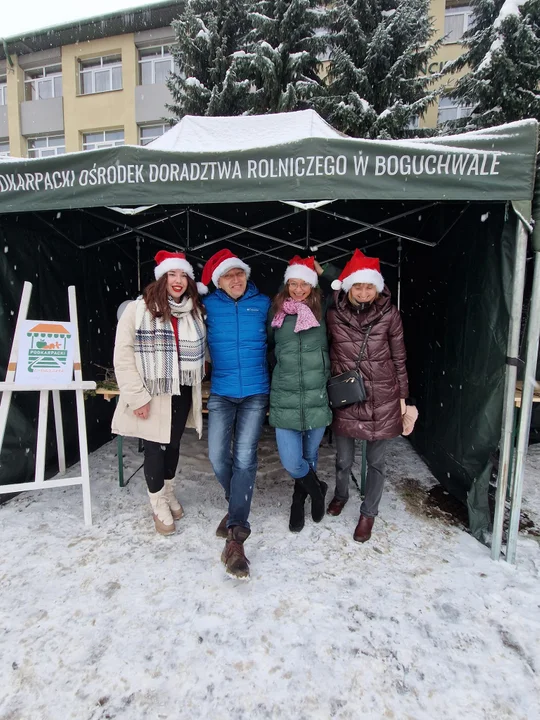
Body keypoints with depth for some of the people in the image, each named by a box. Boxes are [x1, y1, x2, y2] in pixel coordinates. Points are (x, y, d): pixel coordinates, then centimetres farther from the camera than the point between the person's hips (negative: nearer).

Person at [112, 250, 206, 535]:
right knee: (155, 446, 5)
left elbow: (199, 352, 14)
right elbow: (123, 354, -12)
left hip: (182, 393, 4)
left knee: (173, 443, 17)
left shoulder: (195, 312, 7)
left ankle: (169, 492, 40)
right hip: (152, 394, -4)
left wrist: (195, 384, 6)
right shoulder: (138, 309, -9)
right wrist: (136, 395, -16)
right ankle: (158, 502, 28)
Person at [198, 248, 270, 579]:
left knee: (245, 458, -7)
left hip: (256, 393, -1)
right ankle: (237, 505, 30)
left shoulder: (263, 303, 3)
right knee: (219, 455, -2)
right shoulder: (208, 306, 2)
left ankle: (236, 538, 0)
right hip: (221, 393, 1)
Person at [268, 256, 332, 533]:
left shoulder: (322, 312, 1)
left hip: (317, 398, 1)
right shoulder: (277, 313, 3)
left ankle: (299, 500, 42)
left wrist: (321, 271, 5)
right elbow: (267, 344, 16)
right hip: (285, 400, 0)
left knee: (310, 456, 15)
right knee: (292, 463, -4)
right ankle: (317, 490, 28)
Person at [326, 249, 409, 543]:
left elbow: (398, 358, 2)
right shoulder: (334, 315, -6)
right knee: (344, 459, 14)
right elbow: (330, 355, 5)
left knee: (376, 460, 11)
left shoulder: (389, 314, -6)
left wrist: (402, 396, 5)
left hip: (382, 398, 0)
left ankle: (368, 513, 34)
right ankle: (340, 495, 47)